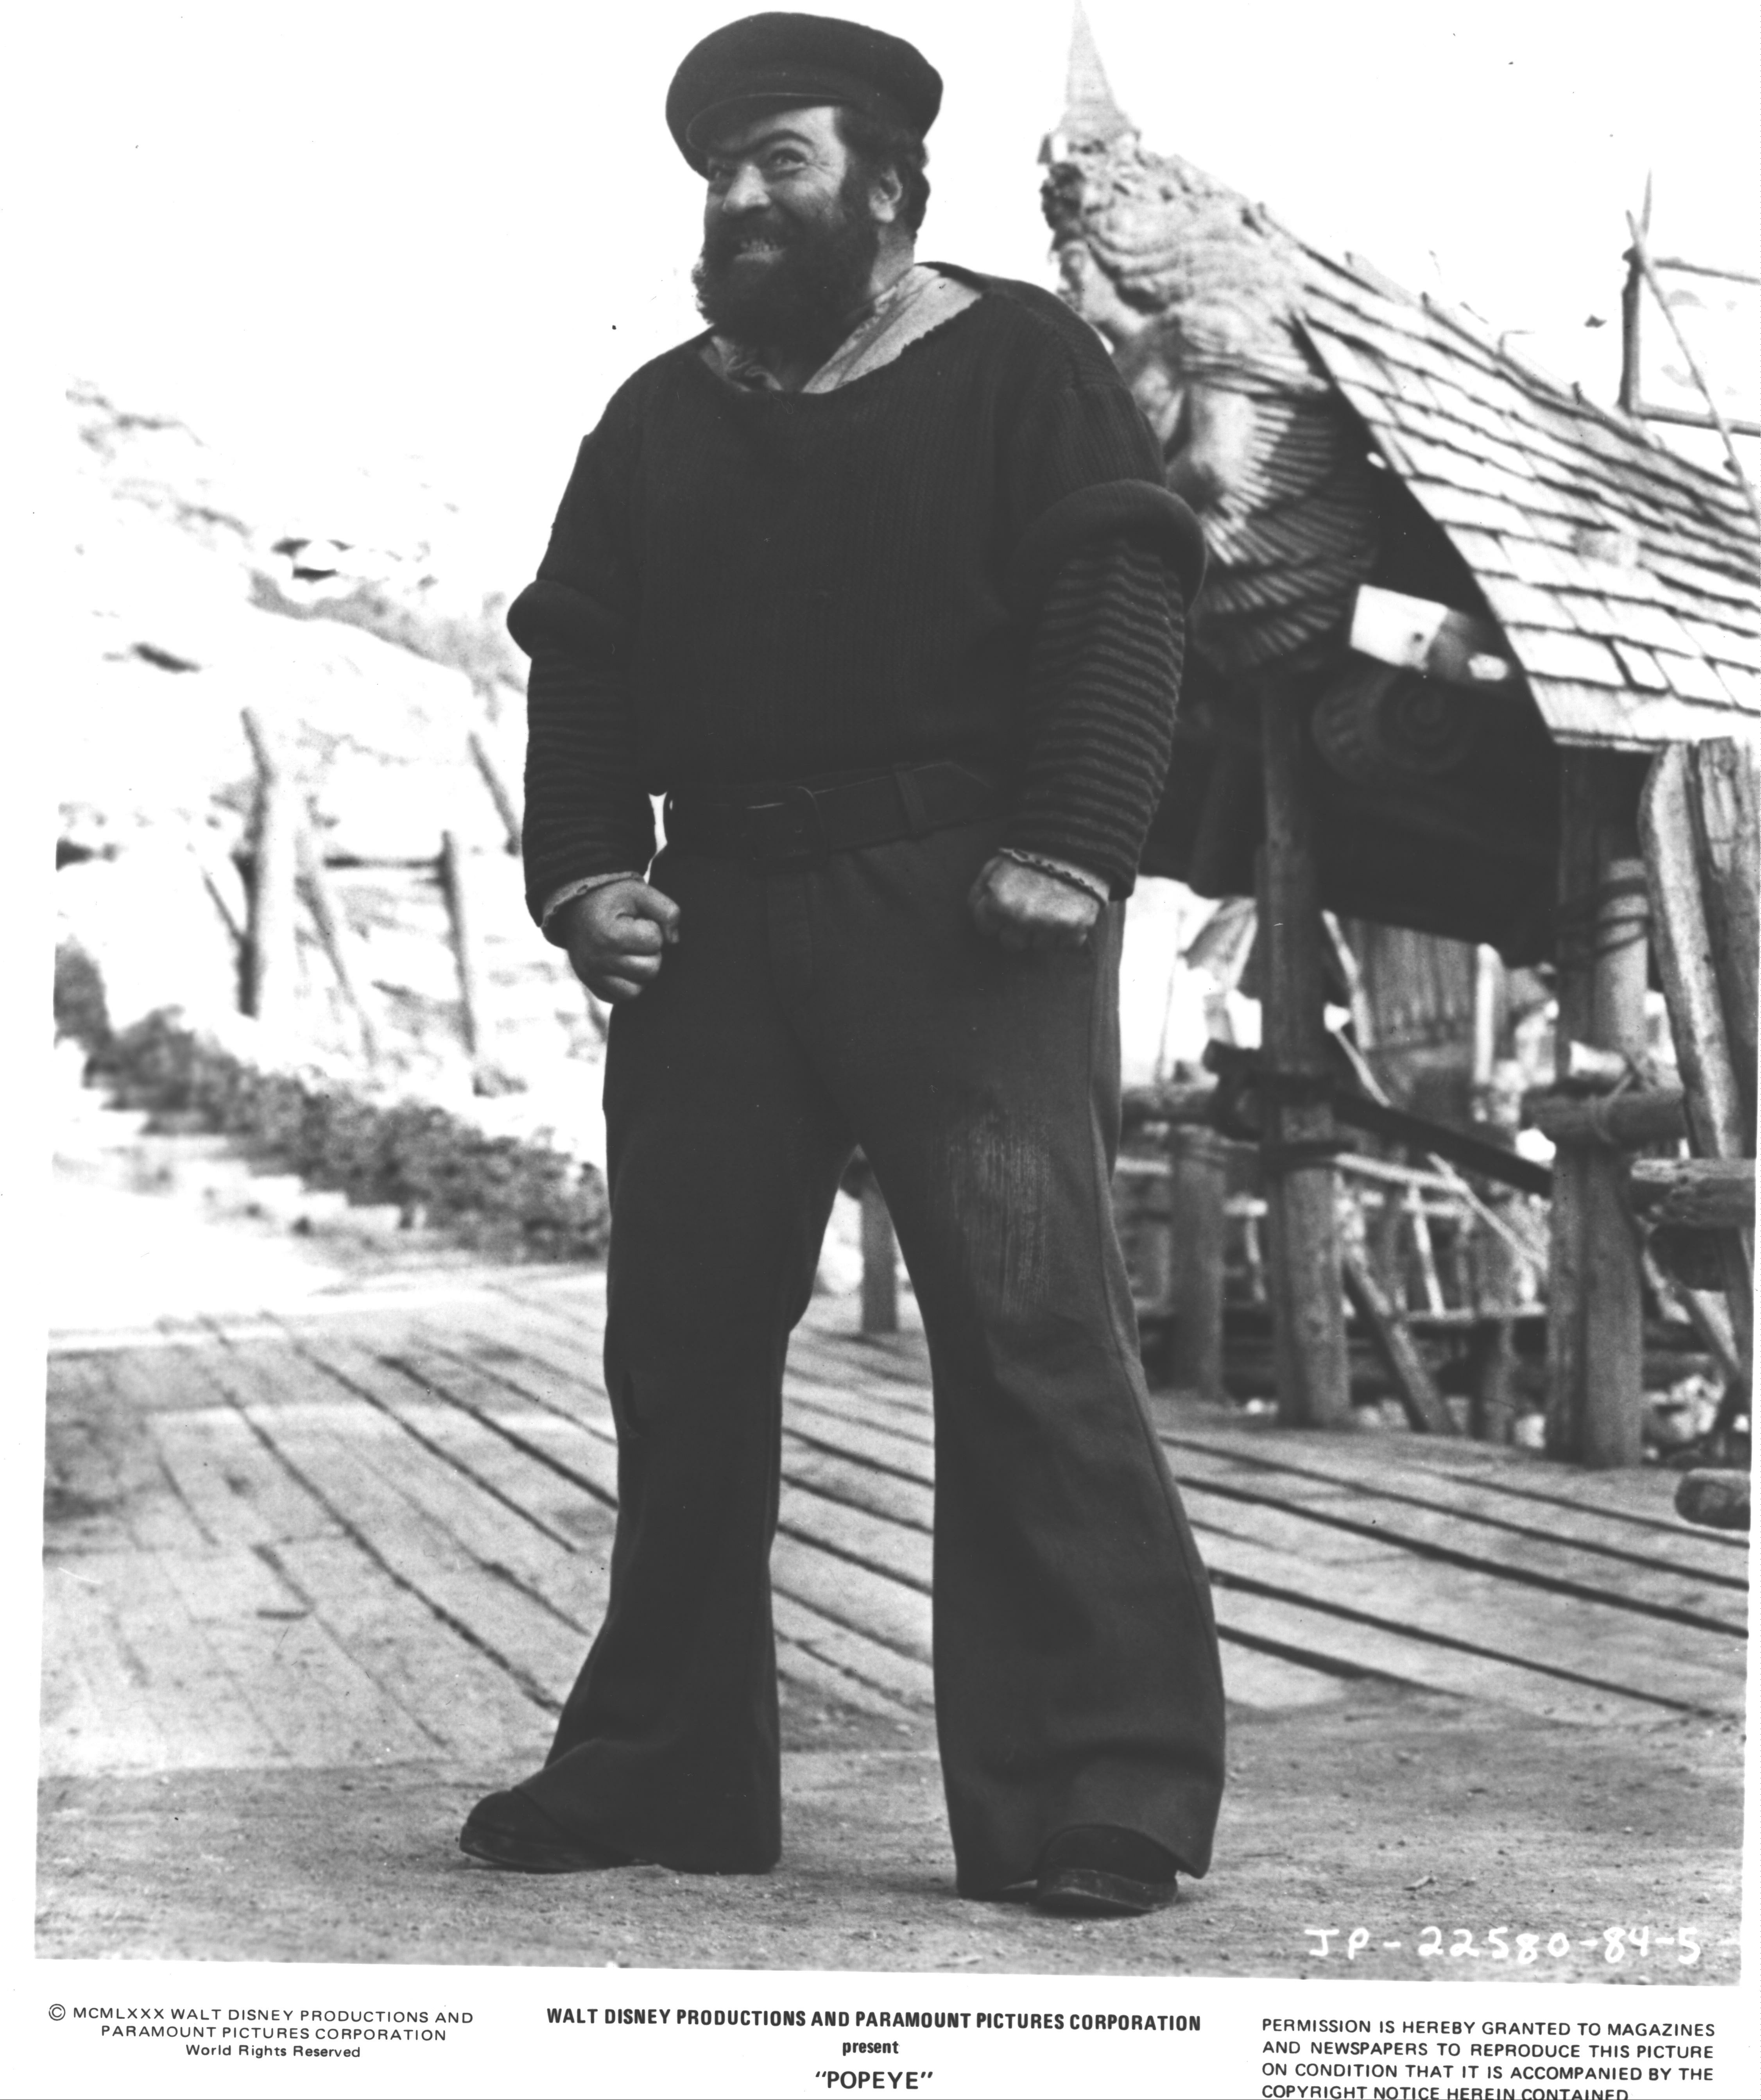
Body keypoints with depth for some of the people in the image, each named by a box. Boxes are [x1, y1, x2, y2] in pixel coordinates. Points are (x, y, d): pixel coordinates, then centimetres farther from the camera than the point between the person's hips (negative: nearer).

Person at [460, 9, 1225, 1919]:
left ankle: (1103, 1799, -9)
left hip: (961, 920, -6)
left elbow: (1115, 607, -7)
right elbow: (577, 658, 17)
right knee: (679, 1347, 7)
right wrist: (582, 868, 1)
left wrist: (1065, 849, -18)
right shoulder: (661, 418, 20)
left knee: (1031, 1332, -12)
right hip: (716, 920, 6)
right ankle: (658, 1770, 18)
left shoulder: (1018, 362, 4)